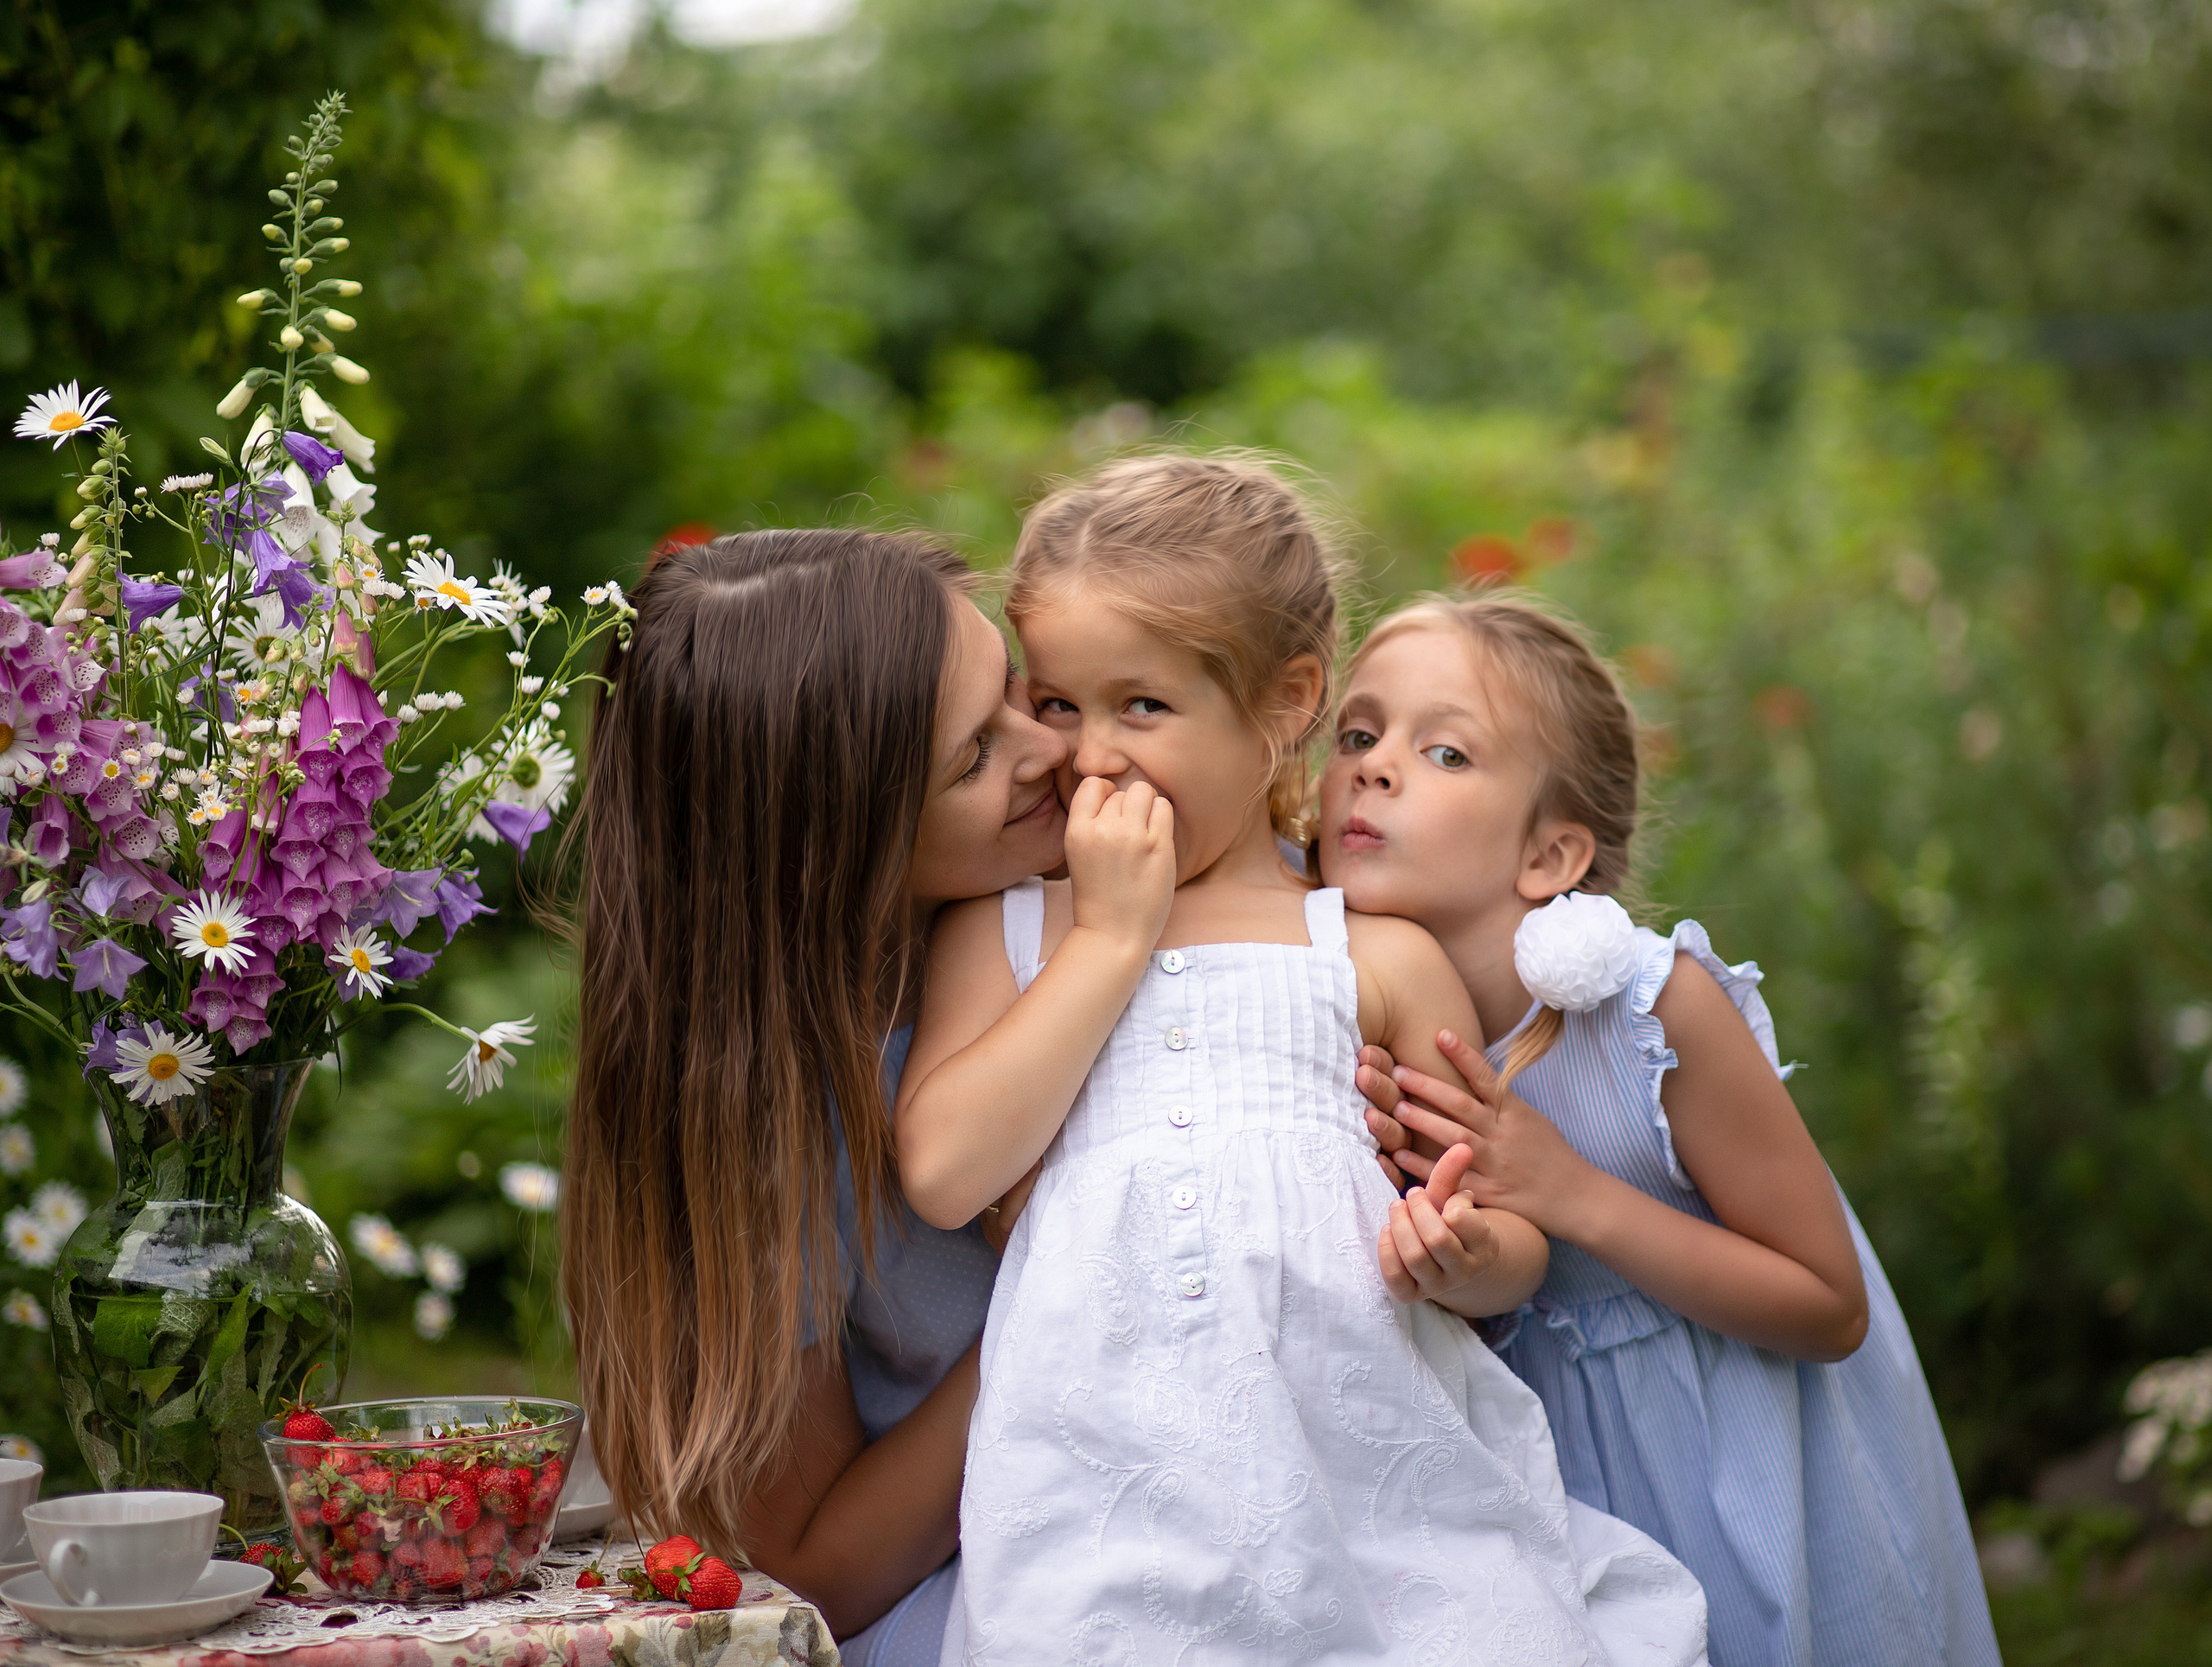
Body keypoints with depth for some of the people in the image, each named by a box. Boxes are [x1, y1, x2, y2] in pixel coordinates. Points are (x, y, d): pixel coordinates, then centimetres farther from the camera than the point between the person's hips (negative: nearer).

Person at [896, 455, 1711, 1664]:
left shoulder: (1378, 957, 13)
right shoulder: (999, 933, 14)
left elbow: (1512, 1242, 15)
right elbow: (943, 1172, -3)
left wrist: (1465, 1253, -10)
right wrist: (1112, 935, 0)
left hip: (1363, 1455, 1)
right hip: (1112, 1491, 0)